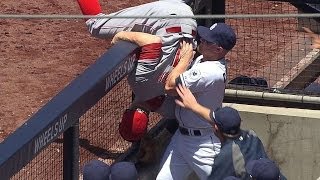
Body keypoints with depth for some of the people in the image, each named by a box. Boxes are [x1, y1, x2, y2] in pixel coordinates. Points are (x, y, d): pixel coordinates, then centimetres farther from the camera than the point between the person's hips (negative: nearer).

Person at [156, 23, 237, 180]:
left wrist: (186, 57, -12)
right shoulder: (201, 60, 3)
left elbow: (170, 87, -23)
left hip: (202, 143, -10)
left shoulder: (212, 72, -28)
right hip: (181, 136, 10)